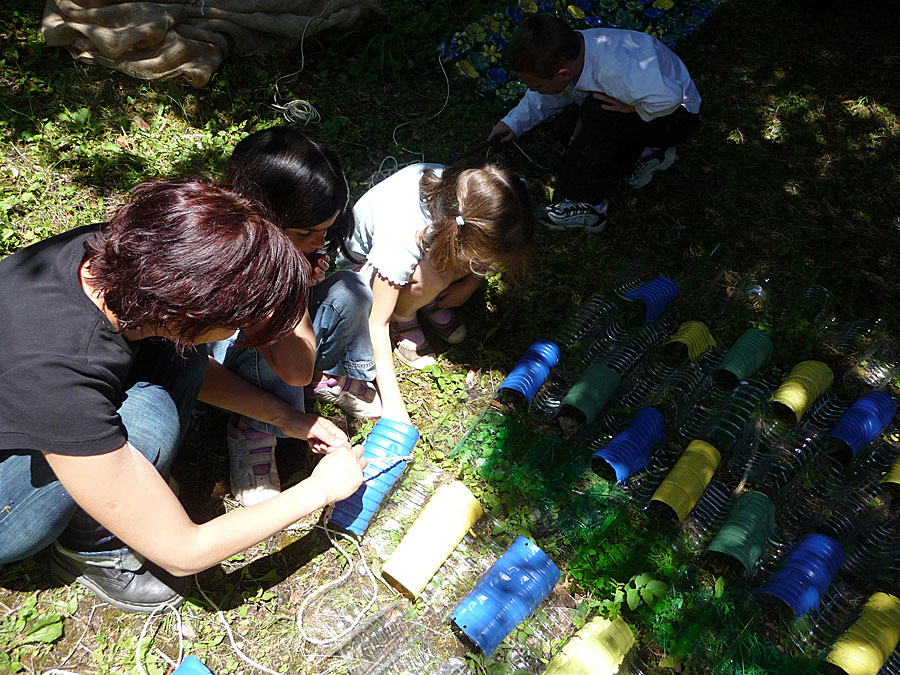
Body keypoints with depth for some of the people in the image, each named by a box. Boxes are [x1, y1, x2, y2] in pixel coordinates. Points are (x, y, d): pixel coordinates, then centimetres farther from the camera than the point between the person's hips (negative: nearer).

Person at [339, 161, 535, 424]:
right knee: (431, 276, -37)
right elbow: (376, 324, -34)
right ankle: (403, 319, -5)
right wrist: (392, 402, -34)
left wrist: (470, 284, -15)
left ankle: (431, 302, 1)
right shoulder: (401, 238, -42)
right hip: (365, 262, -5)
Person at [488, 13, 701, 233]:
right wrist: (514, 122, 8)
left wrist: (631, 108, -29)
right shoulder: (572, 48, -13)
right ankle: (642, 155, 0)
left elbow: (669, 97, -43)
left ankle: (587, 206, -27)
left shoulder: (614, 70, -41)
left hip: (678, 116, -9)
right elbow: (550, 96, 8)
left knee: (597, 110, -32)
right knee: (568, 127, -4)